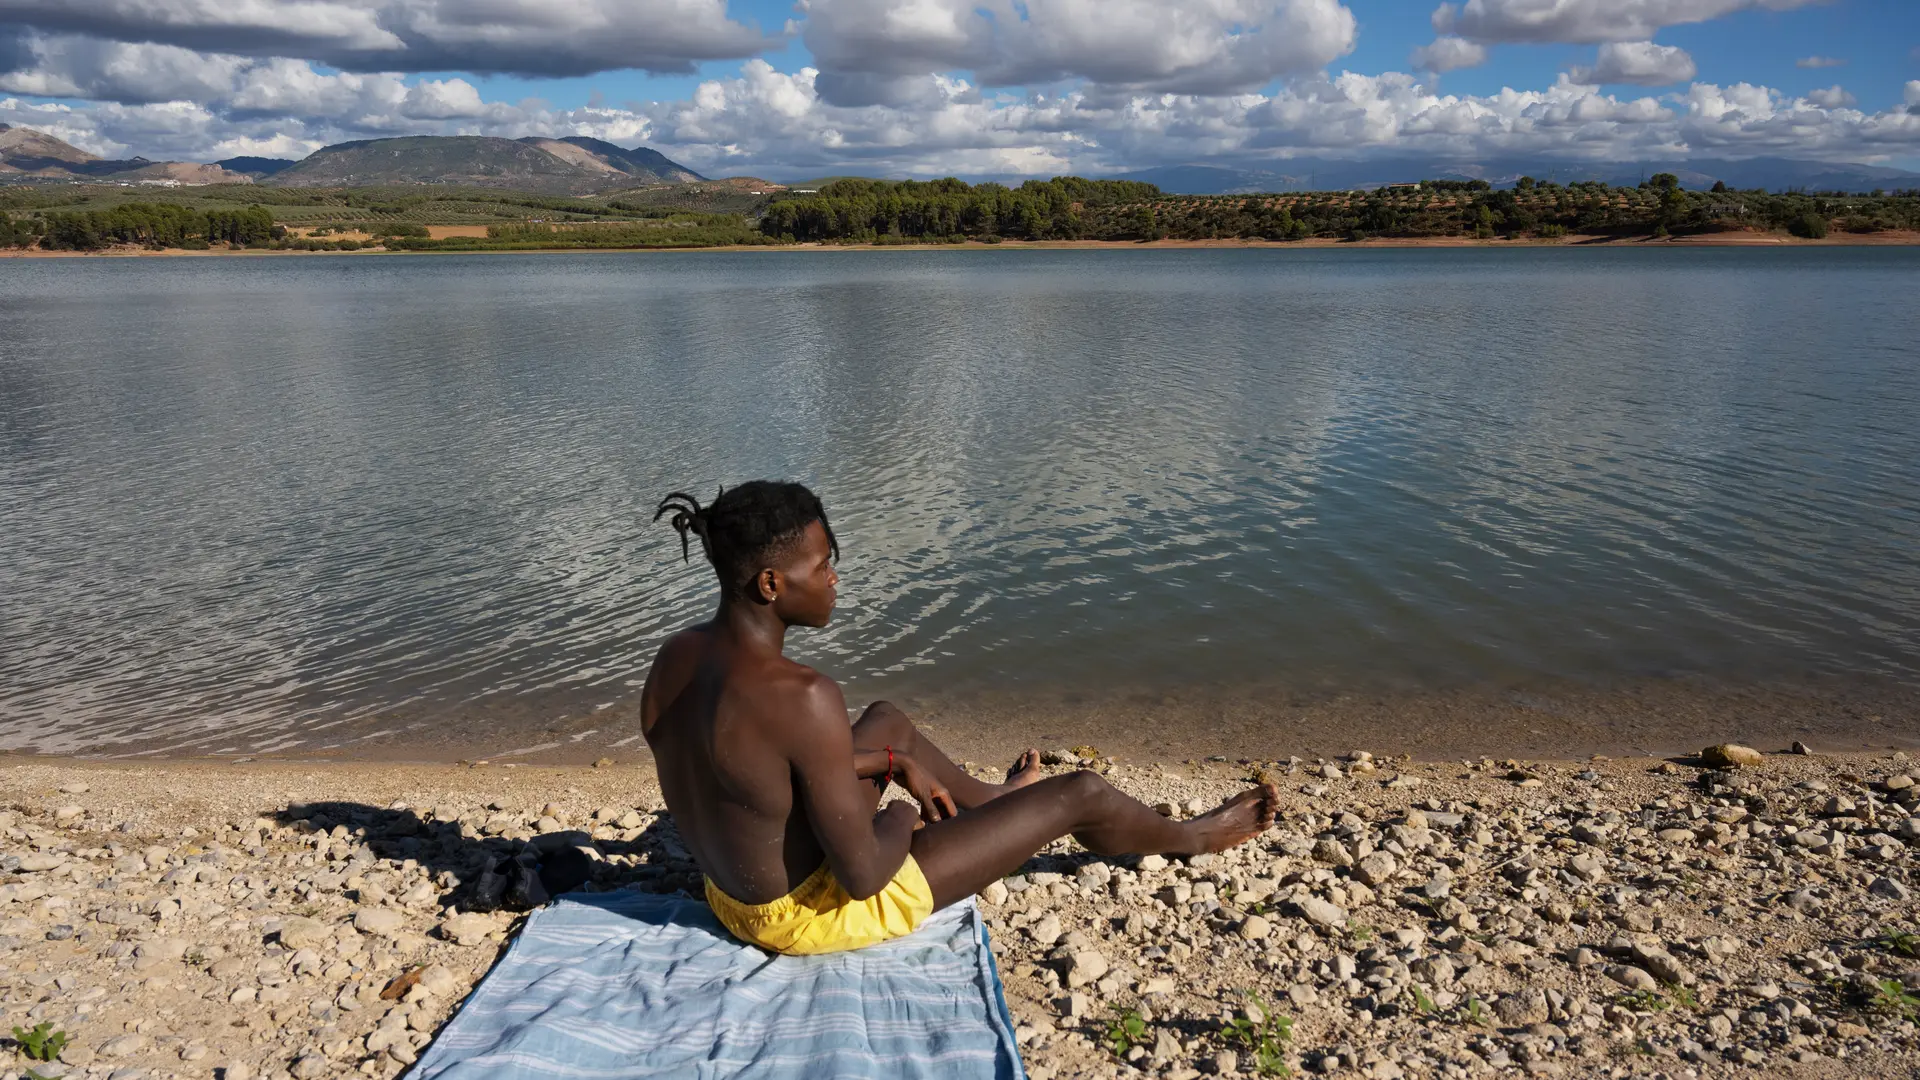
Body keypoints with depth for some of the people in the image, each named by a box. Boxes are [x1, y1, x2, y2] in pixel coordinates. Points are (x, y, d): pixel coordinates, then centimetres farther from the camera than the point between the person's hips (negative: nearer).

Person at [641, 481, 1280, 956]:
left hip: (732, 895, 8)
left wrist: (889, 762, 7)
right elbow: (862, 874, -29)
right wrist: (900, 819, -8)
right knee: (1080, 794, 3)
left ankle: (989, 801, 54)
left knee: (888, 722, 28)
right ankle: (1191, 837, 35)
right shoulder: (801, 697, -35)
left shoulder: (673, 658, -9)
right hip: (816, 916, -8)